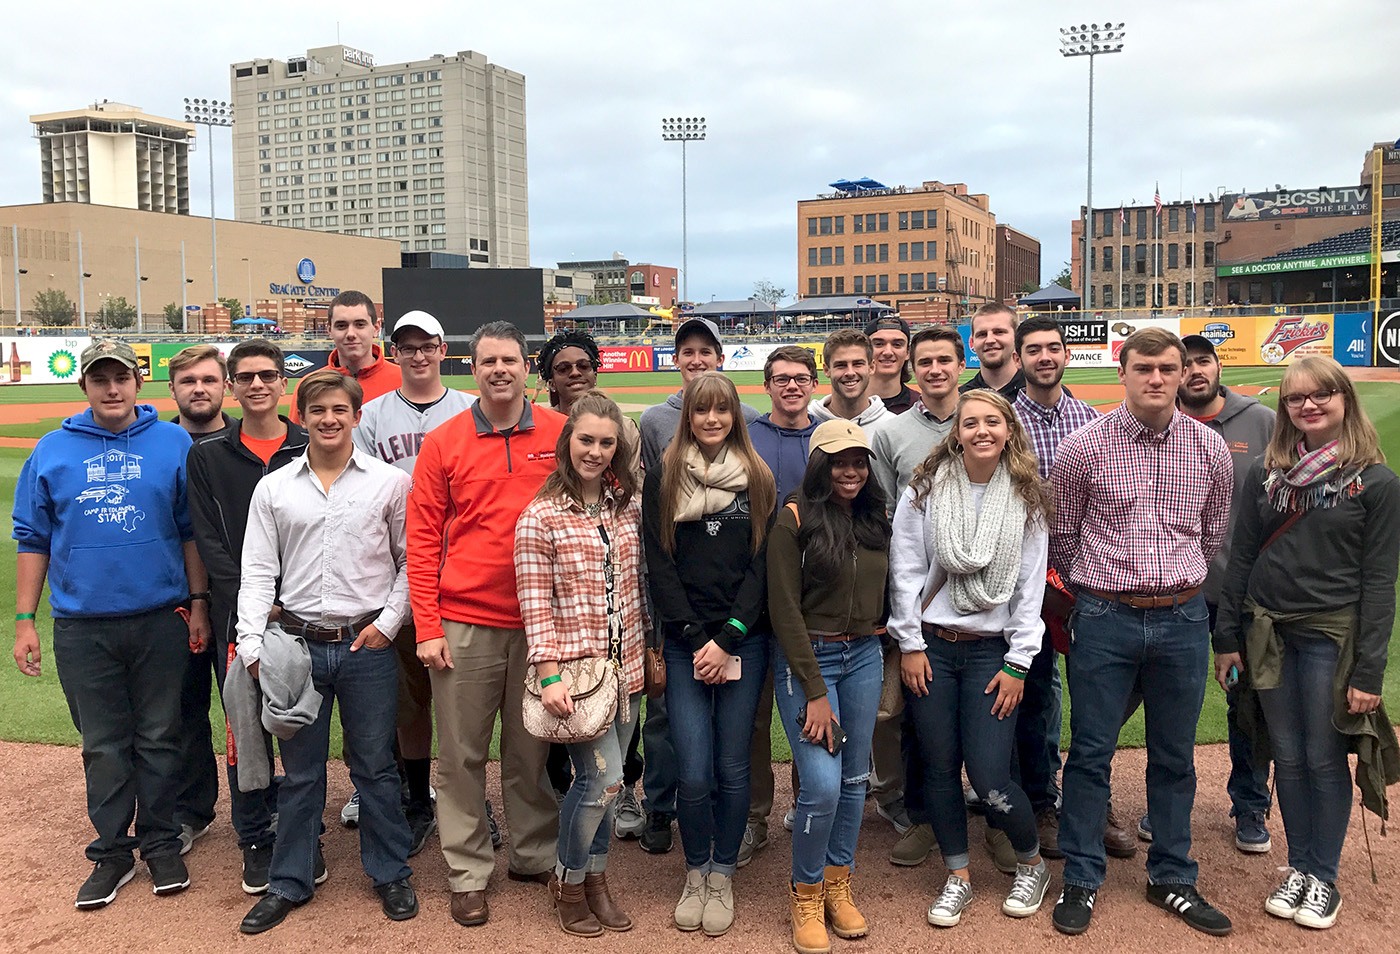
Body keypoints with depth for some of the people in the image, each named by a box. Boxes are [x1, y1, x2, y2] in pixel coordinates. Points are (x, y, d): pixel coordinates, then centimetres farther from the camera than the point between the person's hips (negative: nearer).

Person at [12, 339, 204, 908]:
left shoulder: (174, 445, 0)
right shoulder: (52, 451, 4)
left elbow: (193, 532, 3)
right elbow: (33, 539, 7)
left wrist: (198, 603, -1)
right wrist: (24, 620, 3)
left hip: (160, 620, -1)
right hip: (82, 626, 1)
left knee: (159, 738, 9)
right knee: (103, 745, 9)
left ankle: (160, 843, 23)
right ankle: (112, 852, 22)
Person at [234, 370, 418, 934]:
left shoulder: (390, 483, 0)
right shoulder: (273, 488, 4)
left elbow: (410, 560, 5)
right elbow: (258, 571, 3)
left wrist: (388, 622, -5)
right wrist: (253, 644, -6)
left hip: (368, 644, -1)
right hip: (298, 644, 1)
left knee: (375, 765, 9)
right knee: (300, 771, 12)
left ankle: (391, 874, 25)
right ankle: (290, 882, 26)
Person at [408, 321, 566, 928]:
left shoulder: (559, 434, 1)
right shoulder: (443, 443, 0)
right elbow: (422, 542, 0)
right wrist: (427, 629, -5)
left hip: (540, 621, 1)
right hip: (464, 624, 0)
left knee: (532, 750, 13)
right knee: (462, 753, 8)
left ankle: (535, 856, 30)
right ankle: (468, 874, 21)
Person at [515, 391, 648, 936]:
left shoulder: (630, 505, 6)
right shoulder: (541, 516, -9)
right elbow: (535, 604, -10)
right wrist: (549, 676, -14)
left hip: (626, 666, 5)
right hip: (576, 666, -5)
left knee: (602, 781, 12)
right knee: (603, 779, -7)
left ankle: (595, 877, 32)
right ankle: (567, 882, 18)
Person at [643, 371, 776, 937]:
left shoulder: (758, 481, 6)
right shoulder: (662, 480, 4)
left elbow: (762, 566, 1)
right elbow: (659, 565, -1)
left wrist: (726, 640, -8)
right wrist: (695, 638, -9)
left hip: (744, 641, 1)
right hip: (684, 645, -1)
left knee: (732, 768, 4)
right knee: (694, 774, -4)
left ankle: (722, 876, 23)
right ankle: (695, 872, 20)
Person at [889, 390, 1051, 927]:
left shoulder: (1027, 499, 0)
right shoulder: (926, 489, -2)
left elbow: (1031, 586, 0)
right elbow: (906, 570, -1)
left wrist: (1018, 664, -3)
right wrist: (910, 645, -3)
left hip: (992, 650, -1)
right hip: (930, 646, 1)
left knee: (988, 777, -6)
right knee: (939, 768, 7)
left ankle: (1032, 864, 22)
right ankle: (958, 877, 26)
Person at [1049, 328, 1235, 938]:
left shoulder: (1210, 449, 2)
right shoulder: (1084, 447, -6)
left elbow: (1214, 534, 15)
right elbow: (1061, 534, 4)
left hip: (1183, 619, 3)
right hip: (1104, 619, -2)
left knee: (1174, 756, 13)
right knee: (1090, 752, 5)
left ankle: (1171, 879, 28)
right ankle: (1081, 880, 19)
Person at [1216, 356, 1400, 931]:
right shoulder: (1266, 474, 4)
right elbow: (1241, 559, 8)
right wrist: (1227, 639, 6)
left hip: (1333, 637, -3)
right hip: (1269, 634, 3)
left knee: (1325, 759, 5)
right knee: (1288, 758, 11)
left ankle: (1324, 878, 23)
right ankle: (1298, 867, 27)